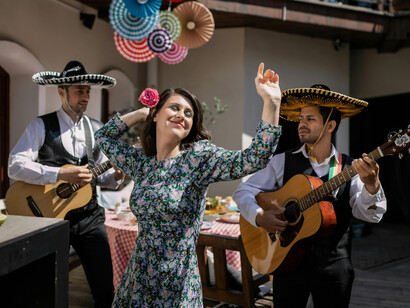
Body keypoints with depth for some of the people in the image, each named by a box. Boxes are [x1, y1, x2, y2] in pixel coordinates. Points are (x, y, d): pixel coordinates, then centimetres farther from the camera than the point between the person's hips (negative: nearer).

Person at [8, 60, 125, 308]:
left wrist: (116, 175, -9)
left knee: (105, 288, 3)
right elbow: (16, 165, -16)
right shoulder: (42, 126, -4)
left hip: (90, 216, 4)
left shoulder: (97, 129, 10)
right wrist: (61, 174, -25)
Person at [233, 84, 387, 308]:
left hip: (334, 264, 0)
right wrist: (259, 217, -17)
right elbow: (243, 191, 1)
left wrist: (371, 185, -29)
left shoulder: (351, 168, -1)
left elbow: (370, 215, -10)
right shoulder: (282, 162, -1)